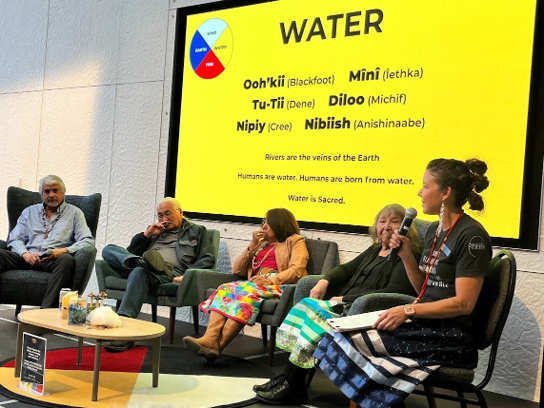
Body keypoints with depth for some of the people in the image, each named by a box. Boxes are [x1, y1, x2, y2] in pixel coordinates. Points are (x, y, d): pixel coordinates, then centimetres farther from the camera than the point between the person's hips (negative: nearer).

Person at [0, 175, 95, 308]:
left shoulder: (74, 213, 18)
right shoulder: (29, 212, 26)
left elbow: (88, 241, 6)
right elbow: (14, 239, 16)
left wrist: (64, 251, -12)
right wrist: (25, 254, -6)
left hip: (55, 259, -2)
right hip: (27, 258, 3)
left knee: (67, 260, -37)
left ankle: (47, 310, -46)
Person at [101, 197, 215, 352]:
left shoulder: (197, 231, 21)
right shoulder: (154, 230, 34)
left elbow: (208, 259, 6)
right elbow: (130, 252, 27)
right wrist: (147, 234, 13)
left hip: (171, 274, -5)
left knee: (140, 272, -39)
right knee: (108, 249, -15)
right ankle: (140, 262, -43)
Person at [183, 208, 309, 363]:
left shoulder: (295, 241, 14)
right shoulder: (262, 244, 31)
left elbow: (296, 270, -5)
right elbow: (237, 270, 22)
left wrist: (270, 280, -18)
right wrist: (252, 245, 12)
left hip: (278, 285, -6)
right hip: (255, 284, 6)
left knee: (246, 292, -34)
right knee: (225, 289, -23)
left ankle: (219, 345, -41)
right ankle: (210, 338, -42)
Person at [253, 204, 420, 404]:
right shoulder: (375, 249, 24)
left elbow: (394, 292, -16)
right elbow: (348, 269, 23)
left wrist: (347, 299, -17)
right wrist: (325, 281, 0)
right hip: (348, 306, 9)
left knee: (317, 313, -27)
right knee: (307, 305, -15)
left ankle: (291, 384, -21)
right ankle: (289, 378, -23)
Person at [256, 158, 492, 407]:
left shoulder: (471, 235, -14)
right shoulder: (435, 231, 13)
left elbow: (463, 303, -19)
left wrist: (409, 310, -20)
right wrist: (406, 256, 2)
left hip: (449, 338, -8)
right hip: (426, 325, 8)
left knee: (348, 340, -18)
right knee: (342, 335, -12)